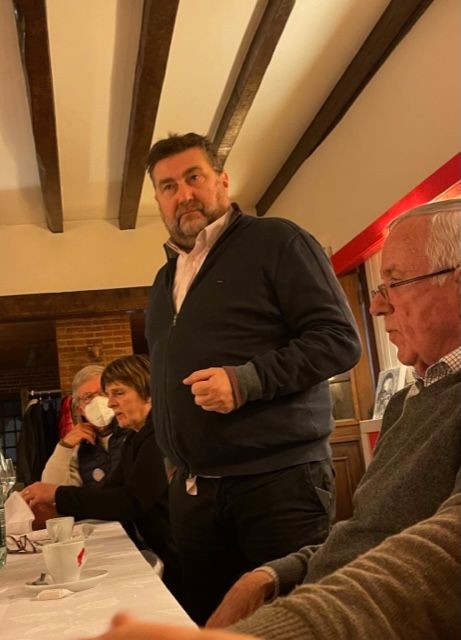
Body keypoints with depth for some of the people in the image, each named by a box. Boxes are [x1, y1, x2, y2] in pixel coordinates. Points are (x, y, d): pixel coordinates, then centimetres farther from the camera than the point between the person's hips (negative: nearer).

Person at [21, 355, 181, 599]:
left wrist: (58, 494, -18)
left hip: (180, 561, -8)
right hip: (159, 555, 8)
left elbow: (133, 501, -23)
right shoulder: (135, 438, 14)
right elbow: (110, 493, 9)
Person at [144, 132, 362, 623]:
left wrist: (247, 380, -22)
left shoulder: (275, 242, -4)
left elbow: (339, 339, -12)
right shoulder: (164, 280, 20)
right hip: (193, 491, 7)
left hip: (280, 480, -7)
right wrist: (177, 465, 17)